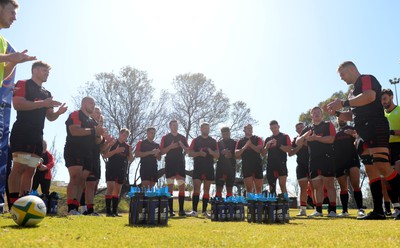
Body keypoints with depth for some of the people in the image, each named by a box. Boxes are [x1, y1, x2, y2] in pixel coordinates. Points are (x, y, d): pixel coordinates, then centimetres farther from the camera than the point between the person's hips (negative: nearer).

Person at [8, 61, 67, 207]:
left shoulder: (47, 93, 22)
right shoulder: (23, 84, 2)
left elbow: (50, 117, 22)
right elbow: (17, 104, -15)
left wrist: (58, 113, 0)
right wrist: (43, 103, -17)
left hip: (37, 135, 8)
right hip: (22, 132, -8)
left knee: (30, 170, 5)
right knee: (19, 167, -14)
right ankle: (13, 204, -13)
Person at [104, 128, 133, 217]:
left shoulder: (127, 146, 14)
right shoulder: (112, 143, 1)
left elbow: (131, 160, 14)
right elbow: (105, 155, -6)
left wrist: (130, 152, -5)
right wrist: (116, 151, -16)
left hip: (122, 169, 5)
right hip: (111, 167, -5)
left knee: (118, 190, 6)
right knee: (110, 187, -13)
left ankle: (115, 211, 9)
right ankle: (108, 211, -11)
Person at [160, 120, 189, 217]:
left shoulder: (182, 138, 15)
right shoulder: (165, 138, 6)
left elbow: (188, 151, 12)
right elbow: (162, 152, 0)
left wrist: (182, 146, -8)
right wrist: (170, 146, -14)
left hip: (180, 164, 3)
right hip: (170, 164, -3)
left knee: (182, 187, 0)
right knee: (170, 187, -3)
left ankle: (181, 210, 5)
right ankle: (171, 210, 1)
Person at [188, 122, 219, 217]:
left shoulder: (213, 141, 13)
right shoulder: (195, 140, 8)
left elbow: (217, 155, 9)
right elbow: (190, 153, 2)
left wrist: (212, 153, -12)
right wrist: (199, 153, -15)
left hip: (209, 168, 2)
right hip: (198, 168, -2)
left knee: (206, 190, 5)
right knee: (196, 189, -9)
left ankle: (204, 211, 11)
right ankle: (194, 210, -10)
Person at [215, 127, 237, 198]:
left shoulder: (234, 143, 10)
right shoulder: (218, 143, 12)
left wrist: (231, 155, -12)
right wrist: (221, 153, -12)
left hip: (231, 168, 0)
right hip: (220, 167, 0)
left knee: (229, 189, 3)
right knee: (219, 189, -2)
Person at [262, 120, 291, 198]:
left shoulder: (285, 137, 6)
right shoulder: (268, 139, 17)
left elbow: (289, 149, -7)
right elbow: (263, 154, 14)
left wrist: (278, 144, -17)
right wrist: (267, 146, -5)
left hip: (281, 164, -4)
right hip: (270, 164, 5)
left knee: (282, 185, -14)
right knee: (271, 187, 4)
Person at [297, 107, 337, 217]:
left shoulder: (328, 125, 5)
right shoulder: (308, 129, 18)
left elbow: (331, 139, -11)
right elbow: (297, 142, 10)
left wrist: (316, 138, -13)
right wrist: (304, 136, -9)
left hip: (326, 158, -5)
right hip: (313, 160, 5)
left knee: (329, 184, -8)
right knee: (317, 186, 6)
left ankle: (332, 210, -6)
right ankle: (318, 210, 11)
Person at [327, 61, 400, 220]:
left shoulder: (367, 79, 1)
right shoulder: (354, 91, 28)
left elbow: (370, 96, -21)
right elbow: (353, 115, 32)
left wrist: (343, 103, -18)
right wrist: (337, 112, 17)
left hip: (375, 128, -9)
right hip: (364, 133, 10)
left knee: (382, 166, -20)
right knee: (371, 170, 3)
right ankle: (378, 211, 3)